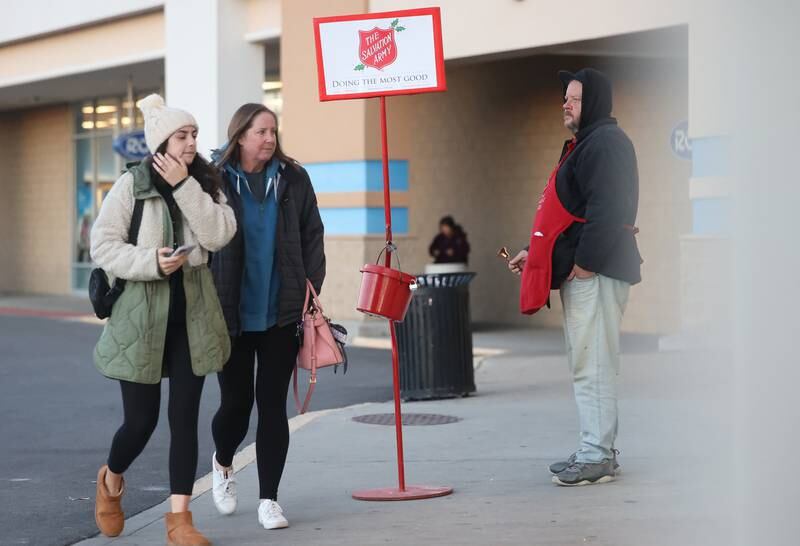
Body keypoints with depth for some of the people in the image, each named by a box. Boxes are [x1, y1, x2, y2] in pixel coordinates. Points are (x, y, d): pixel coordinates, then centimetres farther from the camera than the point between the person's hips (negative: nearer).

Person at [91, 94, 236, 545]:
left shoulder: (206, 184, 5)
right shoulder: (131, 185, -5)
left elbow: (219, 235, -10)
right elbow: (103, 245, -7)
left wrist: (184, 186, -14)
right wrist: (150, 262, -21)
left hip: (192, 315, 3)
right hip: (142, 314, -3)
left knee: (185, 417, 1)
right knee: (142, 420, 2)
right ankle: (111, 482, 33)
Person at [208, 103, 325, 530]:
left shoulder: (293, 179, 3)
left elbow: (312, 235, 9)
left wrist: (311, 287, 1)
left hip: (280, 313, 2)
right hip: (231, 314, -2)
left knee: (273, 403, 2)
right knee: (236, 402, 5)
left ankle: (268, 500, 11)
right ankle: (222, 463, 38)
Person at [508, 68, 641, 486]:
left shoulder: (606, 142, -11)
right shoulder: (583, 144, 22)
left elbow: (607, 209, -22)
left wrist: (585, 261, -23)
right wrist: (535, 253, 21)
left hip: (595, 273, -11)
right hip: (579, 270, 11)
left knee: (592, 365, -10)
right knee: (586, 364, 13)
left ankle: (597, 457, -9)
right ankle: (597, 451, 19)